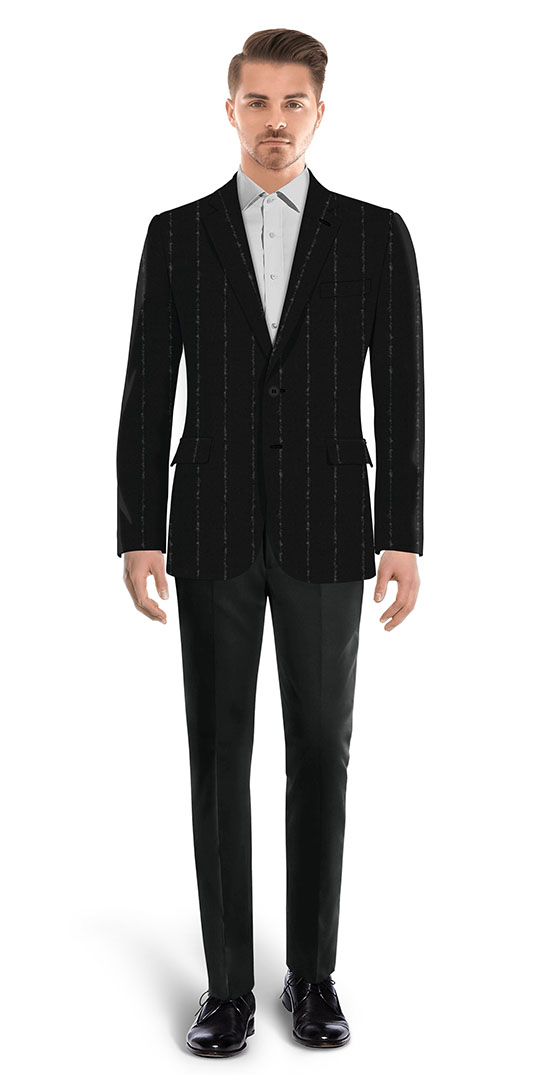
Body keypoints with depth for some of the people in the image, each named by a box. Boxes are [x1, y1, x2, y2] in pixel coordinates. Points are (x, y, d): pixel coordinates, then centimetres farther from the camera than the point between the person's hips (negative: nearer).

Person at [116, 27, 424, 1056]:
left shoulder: (376, 235, 3)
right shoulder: (176, 235, 5)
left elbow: (401, 397, -1)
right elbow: (146, 396, 2)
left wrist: (403, 539, -9)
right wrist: (137, 536, -5)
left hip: (325, 530, 0)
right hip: (213, 529, 1)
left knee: (320, 754, 5)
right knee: (219, 758, 2)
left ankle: (313, 974, 20)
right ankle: (228, 986, 14)